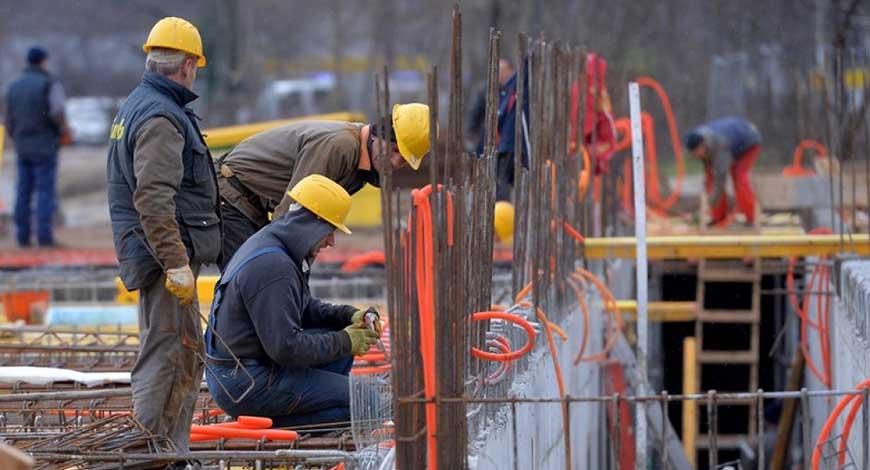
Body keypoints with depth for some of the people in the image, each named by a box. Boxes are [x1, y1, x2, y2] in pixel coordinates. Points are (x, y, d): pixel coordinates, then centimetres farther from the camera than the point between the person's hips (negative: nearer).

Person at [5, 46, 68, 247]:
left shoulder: (15, 86, 11)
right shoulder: (50, 84, -7)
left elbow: (9, 121, 12)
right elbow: (57, 111, -24)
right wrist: (63, 129, -6)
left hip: (22, 147, 5)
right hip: (45, 146, -5)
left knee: (24, 192, 8)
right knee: (46, 191, -4)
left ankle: (22, 236, 6)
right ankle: (44, 236, -9)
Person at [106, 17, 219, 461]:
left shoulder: (134, 107, 17)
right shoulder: (161, 117, -16)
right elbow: (153, 199, -26)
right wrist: (177, 262, -27)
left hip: (162, 256, 11)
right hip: (168, 253, -11)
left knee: (187, 358, 17)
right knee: (167, 358, -9)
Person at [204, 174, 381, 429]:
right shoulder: (272, 266, -22)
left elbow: (305, 307, 24)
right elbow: (285, 347, -24)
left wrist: (349, 316, 7)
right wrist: (344, 342, -12)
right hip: (245, 386, -10)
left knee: (340, 336, 15)